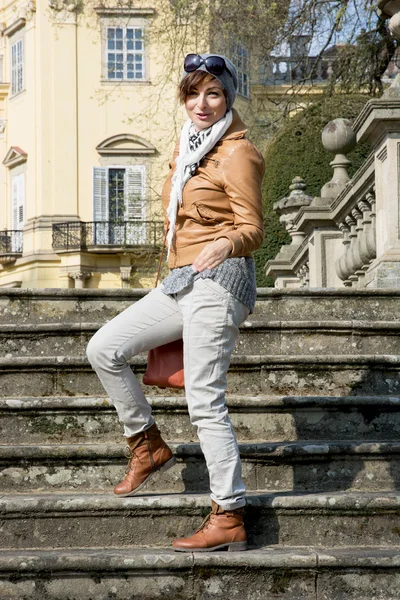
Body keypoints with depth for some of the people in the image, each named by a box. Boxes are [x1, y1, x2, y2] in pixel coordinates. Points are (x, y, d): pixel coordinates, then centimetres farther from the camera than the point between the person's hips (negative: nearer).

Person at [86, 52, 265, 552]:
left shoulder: (237, 153, -8)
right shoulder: (186, 148, 17)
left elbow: (252, 229, -13)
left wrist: (226, 244, -34)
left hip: (216, 279, -9)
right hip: (180, 282, 9)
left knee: (204, 400, -12)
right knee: (103, 349, 4)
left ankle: (230, 519, -9)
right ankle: (148, 445, 18)